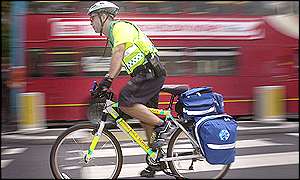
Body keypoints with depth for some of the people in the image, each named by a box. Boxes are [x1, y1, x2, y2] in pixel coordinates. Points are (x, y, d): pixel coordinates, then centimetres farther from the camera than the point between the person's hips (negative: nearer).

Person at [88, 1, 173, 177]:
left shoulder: (120, 26, -8)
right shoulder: (113, 34, 22)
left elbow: (119, 52, -25)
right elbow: (119, 63, 25)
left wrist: (108, 78, -32)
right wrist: (106, 84, 18)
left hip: (151, 71, -10)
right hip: (150, 74, 10)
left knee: (125, 101, -24)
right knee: (146, 117, 11)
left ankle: (162, 126, -12)